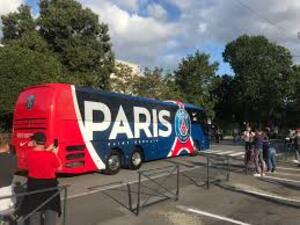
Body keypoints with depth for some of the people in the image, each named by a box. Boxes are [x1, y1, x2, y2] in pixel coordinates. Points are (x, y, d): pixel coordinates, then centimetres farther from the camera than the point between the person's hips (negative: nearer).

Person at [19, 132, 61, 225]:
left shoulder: (29, 154, -9)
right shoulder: (51, 155, -20)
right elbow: (59, 167, -5)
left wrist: (47, 150, 9)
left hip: (33, 185, 3)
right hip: (49, 185, -3)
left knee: (34, 211, 20)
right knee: (51, 211, 13)